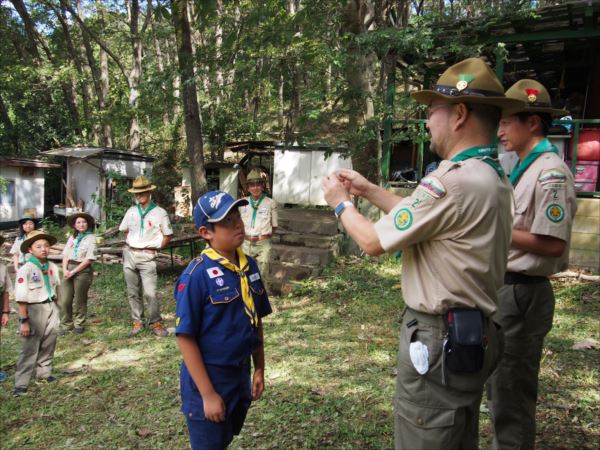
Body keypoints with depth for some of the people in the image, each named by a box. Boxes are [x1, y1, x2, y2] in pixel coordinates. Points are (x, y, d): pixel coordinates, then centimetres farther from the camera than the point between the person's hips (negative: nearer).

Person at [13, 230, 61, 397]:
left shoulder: (52, 267, 1)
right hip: (34, 310, -5)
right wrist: (24, 320, -17)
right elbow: (21, 298, -16)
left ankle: (44, 373, 33)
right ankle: (21, 384, 6)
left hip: (51, 308, 5)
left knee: (48, 345, 15)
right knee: (29, 349, -1)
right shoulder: (25, 270, -16)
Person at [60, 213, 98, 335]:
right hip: (69, 270, 4)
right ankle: (66, 325, 13)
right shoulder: (72, 237, 14)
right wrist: (65, 269, -6)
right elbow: (65, 255, 11)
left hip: (83, 270, -4)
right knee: (64, 300, 1)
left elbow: (89, 259, -9)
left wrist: (73, 271, -11)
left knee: (79, 300, 4)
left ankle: (79, 325, 18)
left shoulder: (91, 238, -3)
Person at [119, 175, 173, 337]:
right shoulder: (131, 211, 8)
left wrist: (156, 248, -1)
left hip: (147, 256, -5)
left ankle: (155, 323, 4)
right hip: (129, 254, 5)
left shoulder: (159, 213, -5)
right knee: (133, 292, 9)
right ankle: (137, 322, 21)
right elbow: (125, 230, 24)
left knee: (150, 293, -11)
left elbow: (168, 235, 1)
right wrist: (131, 243, 15)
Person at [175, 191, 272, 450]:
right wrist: (207, 394, -17)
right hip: (208, 377, -6)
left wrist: (259, 369, 10)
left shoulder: (249, 266, -2)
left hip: (241, 374, 6)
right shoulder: (197, 275, -21)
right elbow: (185, 338, -19)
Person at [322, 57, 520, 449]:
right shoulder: (495, 178, 7)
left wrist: (341, 203, 2)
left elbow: (373, 242, -16)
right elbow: (422, 217, 15)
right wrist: (368, 189, 17)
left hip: (440, 339, -10)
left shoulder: (452, 180, -25)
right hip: (477, 334, 10)